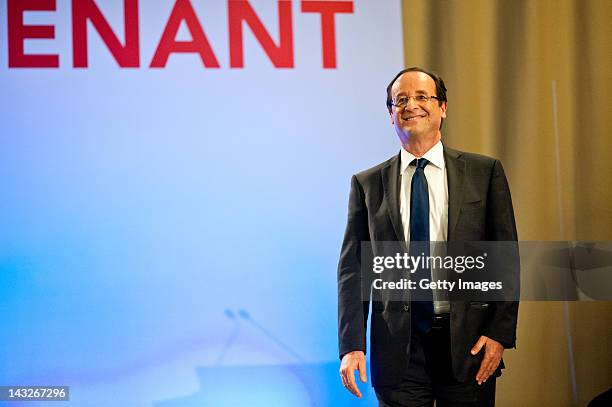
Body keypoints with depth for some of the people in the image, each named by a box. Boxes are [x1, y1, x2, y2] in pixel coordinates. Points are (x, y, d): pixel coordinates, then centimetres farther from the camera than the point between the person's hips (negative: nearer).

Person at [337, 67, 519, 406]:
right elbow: (352, 268, 4)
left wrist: (500, 332, -6)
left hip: (469, 344, 0)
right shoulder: (367, 184, 7)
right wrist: (351, 346, -6)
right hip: (398, 349, 0)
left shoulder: (485, 172, 5)